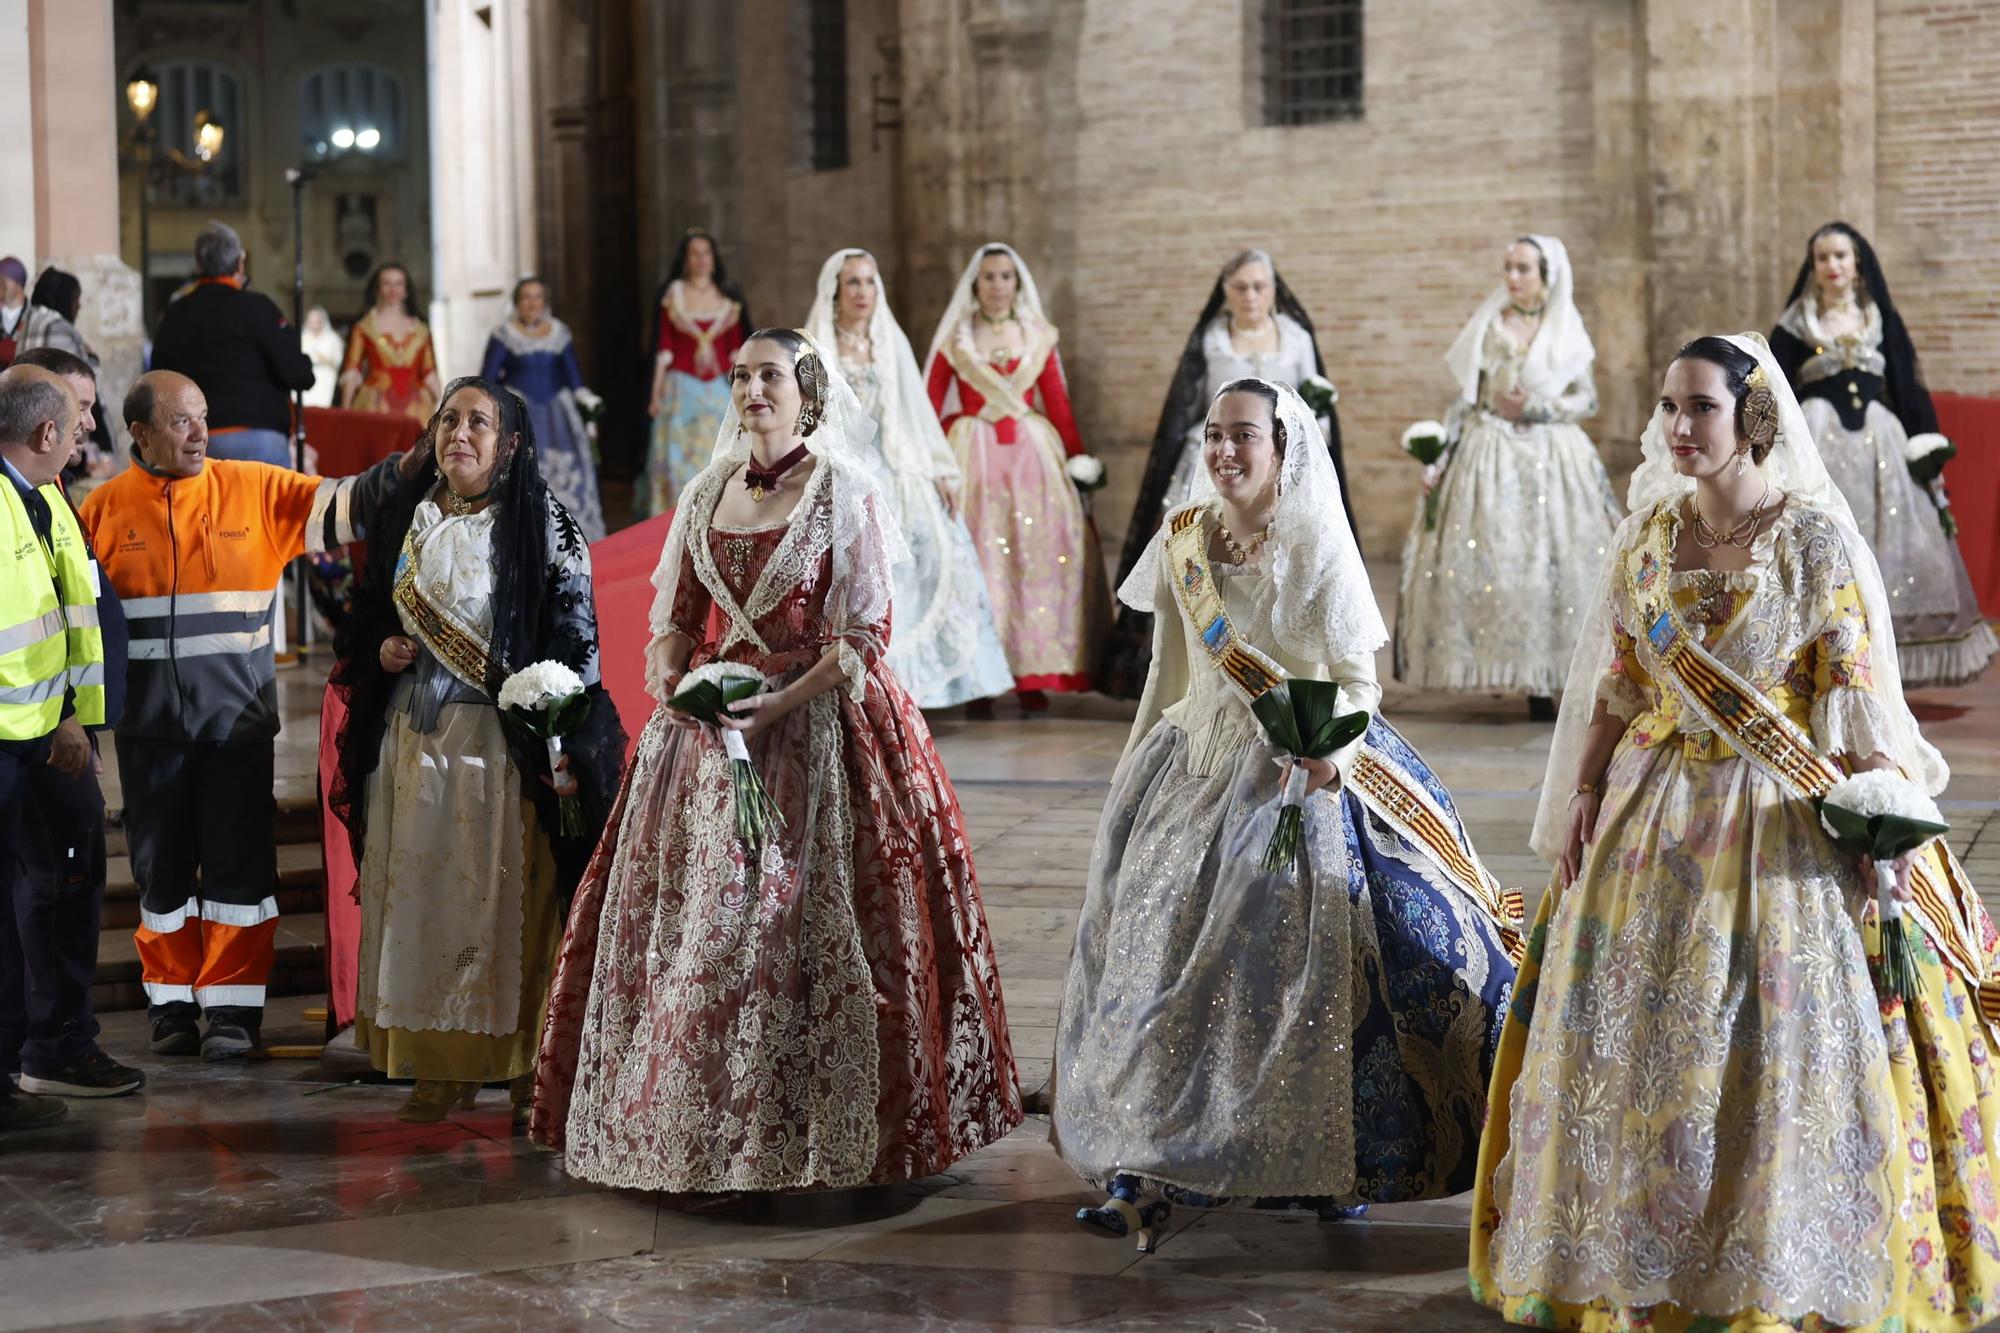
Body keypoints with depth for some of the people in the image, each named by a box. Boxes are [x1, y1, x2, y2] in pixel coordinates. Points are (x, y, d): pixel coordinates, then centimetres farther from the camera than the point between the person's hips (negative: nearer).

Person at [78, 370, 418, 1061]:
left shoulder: (253, 490, 2)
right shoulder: (104, 509, 5)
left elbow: (342, 507, -2)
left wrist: (401, 473, -20)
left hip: (237, 719, -1)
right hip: (148, 725, 1)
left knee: (239, 864, 0)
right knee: (161, 867, 7)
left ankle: (233, 1007, 8)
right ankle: (172, 1004, 18)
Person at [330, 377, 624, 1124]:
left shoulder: (542, 528, -4)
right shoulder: (403, 521, 11)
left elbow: (575, 641, -8)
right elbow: (369, 618, 23)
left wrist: (566, 750, -16)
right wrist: (380, 650, 0)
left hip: (503, 744, -5)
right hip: (414, 740, 5)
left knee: (508, 898, -5)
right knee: (420, 894, 4)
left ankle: (529, 1072, 3)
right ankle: (439, 1069, 11)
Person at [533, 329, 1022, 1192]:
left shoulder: (846, 496, -3)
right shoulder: (707, 494, 12)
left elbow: (865, 635, -8)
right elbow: (675, 613, 16)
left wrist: (779, 705, -18)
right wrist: (668, 676, -6)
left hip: (820, 724, -5)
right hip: (709, 725, 5)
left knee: (807, 923, -7)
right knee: (688, 920, 3)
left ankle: (819, 1136, 2)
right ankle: (683, 1120, 13)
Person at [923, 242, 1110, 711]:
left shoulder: (1037, 335, 9)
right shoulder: (955, 337, 4)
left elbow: (1058, 403, 8)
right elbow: (931, 402, 0)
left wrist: (1078, 458, 2)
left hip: (1033, 451, 1)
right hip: (975, 453, -1)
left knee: (1039, 553, -4)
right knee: (981, 556, -3)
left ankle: (1032, 676, 0)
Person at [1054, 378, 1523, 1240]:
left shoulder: (1319, 550, -11)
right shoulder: (1185, 539, 3)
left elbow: (1359, 682, -10)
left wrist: (1333, 745, -28)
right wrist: (1136, 770, 16)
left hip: (1302, 775, -5)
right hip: (1195, 771, 5)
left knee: (1301, 962, -7)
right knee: (1163, 958, 3)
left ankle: (1320, 1165, 6)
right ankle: (1151, 1166, 10)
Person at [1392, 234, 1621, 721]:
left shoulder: (1565, 330, 8)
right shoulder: (1489, 326, 7)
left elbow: (1588, 400, 6)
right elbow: (1465, 397, 7)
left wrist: (1535, 408, -9)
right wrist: (1442, 456, -1)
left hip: (1555, 457, 1)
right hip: (1492, 456, -1)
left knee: (1559, 563, -6)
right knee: (1497, 564, -9)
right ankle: (1533, 685, -5)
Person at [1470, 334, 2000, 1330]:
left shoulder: (1818, 542, -9)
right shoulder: (1650, 536, 5)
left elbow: (1861, 698, -9)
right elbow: (1615, 688, 10)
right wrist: (1582, 800, 4)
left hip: (1785, 822, -5)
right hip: (1657, 816, 5)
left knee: (1784, 1043, -3)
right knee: (1638, 1035, 8)